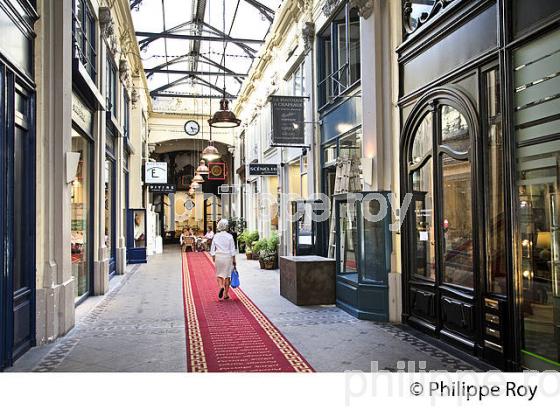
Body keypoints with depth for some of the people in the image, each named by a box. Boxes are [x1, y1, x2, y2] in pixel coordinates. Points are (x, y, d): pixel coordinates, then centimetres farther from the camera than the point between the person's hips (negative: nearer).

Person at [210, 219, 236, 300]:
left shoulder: (215, 236, -1)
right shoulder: (229, 236, -8)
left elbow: (212, 249, 3)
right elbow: (232, 249, -7)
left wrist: (213, 257, 15)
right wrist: (234, 260, -1)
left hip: (218, 257, 2)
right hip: (228, 257, -2)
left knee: (219, 274, 15)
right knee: (227, 275, 8)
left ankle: (221, 286, -13)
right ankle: (226, 294, 13)